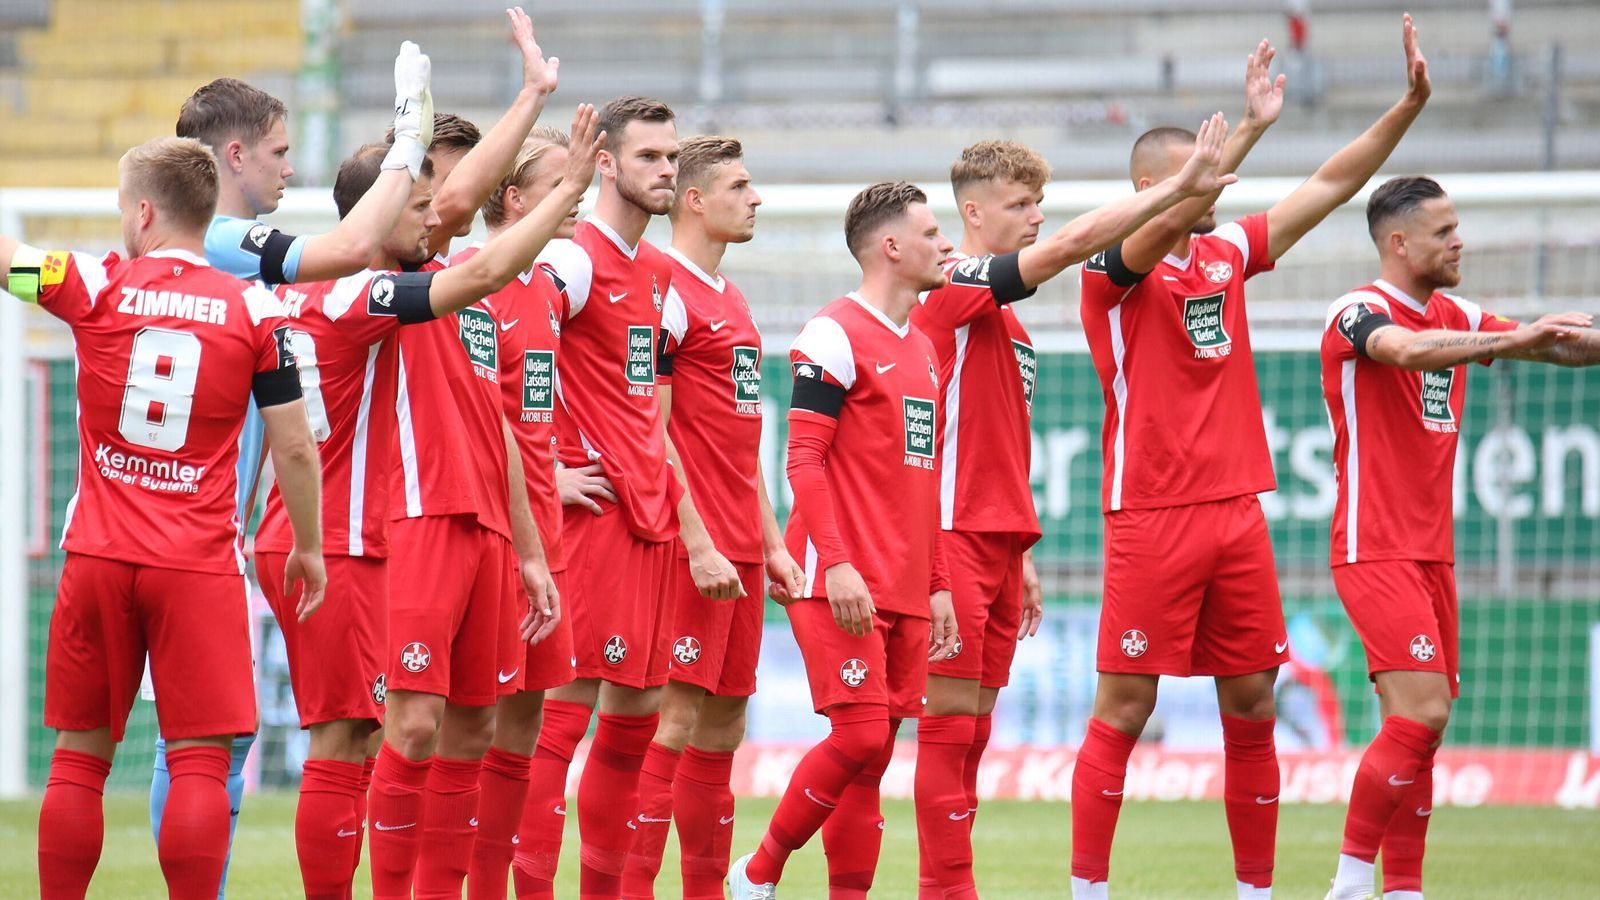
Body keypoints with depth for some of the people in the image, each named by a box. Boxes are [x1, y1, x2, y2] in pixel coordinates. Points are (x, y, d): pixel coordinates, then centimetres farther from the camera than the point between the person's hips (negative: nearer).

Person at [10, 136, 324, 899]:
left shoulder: (93, 288, -1)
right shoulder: (255, 311, -1)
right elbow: (294, 448, 1)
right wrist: (308, 545, 13)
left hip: (98, 557, 1)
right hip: (200, 567, -1)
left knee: (78, 757, 10)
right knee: (200, 761, -3)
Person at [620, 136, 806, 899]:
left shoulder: (730, 300, 19)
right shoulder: (666, 293, -10)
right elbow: (650, 434, -15)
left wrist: (770, 542, 20)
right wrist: (699, 546, -19)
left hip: (739, 550, 9)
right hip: (692, 549, -9)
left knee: (722, 728, 10)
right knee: (676, 721, -11)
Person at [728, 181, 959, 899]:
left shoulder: (922, 347, 19)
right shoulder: (835, 336, -8)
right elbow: (804, 461, -13)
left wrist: (937, 583, 19)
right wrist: (837, 563, -21)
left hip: (904, 591, 8)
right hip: (841, 586, -8)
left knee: (875, 747, 3)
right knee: (860, 736, -15)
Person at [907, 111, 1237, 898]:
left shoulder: (1008, 323, 19)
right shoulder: (956, 288, -9)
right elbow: (1073, 243, -20)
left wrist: (1021, 556, 22)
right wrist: (1178, 188, -19)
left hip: (997, 544, 9)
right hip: (952, 535, -9)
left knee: (972, 730, 7)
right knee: (951, 721, -8)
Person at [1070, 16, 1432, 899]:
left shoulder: (1227, 253, 12)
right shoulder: (1115, 268, -6)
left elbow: (1329, 186, 13)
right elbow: (1171, 217, -26)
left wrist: (1410, 105, 4)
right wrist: (1252, 127, -35)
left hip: (1236, 512, 6)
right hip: (1152, 519, -6)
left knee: (1252, 709, 6)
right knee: (1122, 711, -5)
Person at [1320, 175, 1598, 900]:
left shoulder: (1455, 318, 13)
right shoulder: (1360, 312, -10)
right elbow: (1408, 349, -32)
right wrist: (1508, 340, -39)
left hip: (1431, 553, 8)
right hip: (1375, 550, -8)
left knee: (1419, 730, 4)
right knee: (1422, 712, -18)